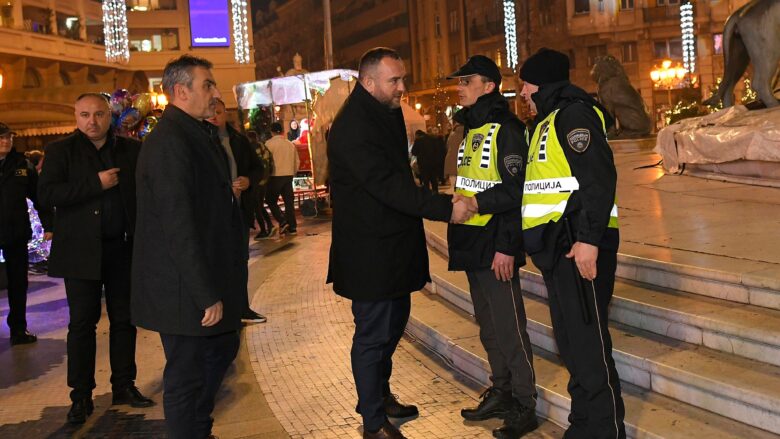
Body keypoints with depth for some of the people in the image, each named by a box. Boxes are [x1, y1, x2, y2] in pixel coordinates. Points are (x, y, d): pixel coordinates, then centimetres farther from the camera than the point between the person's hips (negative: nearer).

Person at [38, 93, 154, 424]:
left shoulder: (132, 150, 6)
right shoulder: (60, 151, 0)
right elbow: (46, 194, -12)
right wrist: (96, 184, -18)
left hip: (123, 248, 2)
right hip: (81, 250, -2)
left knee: (124, 319, 10)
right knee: (82, 322, 2)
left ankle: (124, 385, 22)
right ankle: (81, 396, 10)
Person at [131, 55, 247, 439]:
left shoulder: (199, 134, 12)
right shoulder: (169, 142, -21)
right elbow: (179, 228, -25)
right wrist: (206, 295, -23)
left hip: (209, 280, 11)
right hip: (184, 291, -11)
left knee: (222, 348, 24)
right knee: (186, 375, 3)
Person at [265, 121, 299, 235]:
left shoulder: (269, 143, -7)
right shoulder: (290, 144, 9)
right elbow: (297, 161, 12)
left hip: (276, 176, -5)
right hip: (289, 176, 5)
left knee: (271, 201, 7)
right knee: (289, 201, 9)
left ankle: (282, 222, -7)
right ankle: (292, 227, 9)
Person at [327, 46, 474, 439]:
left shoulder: (386, 114, 12)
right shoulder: (353, 127, -21)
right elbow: (388, 185, -28)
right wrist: (445, 208, -29)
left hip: (393, 246, 10)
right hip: (369, 252, -10)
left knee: (393, 322, 21)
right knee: (373, 334, 0)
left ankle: (380, 395, 40)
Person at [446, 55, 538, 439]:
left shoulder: (505, 129, -12)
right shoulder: (471, 130, 15)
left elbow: (515, 191, -18)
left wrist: (507, 246, -21)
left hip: (495, 247, -9)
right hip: (472, 245, 9)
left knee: (509, 326, -3)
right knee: (488, 324, 16)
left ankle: (524, 406, 8)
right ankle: (501, 393, 28)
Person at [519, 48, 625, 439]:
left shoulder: (574, 114, -9)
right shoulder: (548, 122, 21)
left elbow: (599, 178, -19)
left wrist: (588, 238, -25)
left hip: (579, 245, -10)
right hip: (557, 246, 10)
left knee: (588, 343, -6)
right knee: (570, 342, 15)